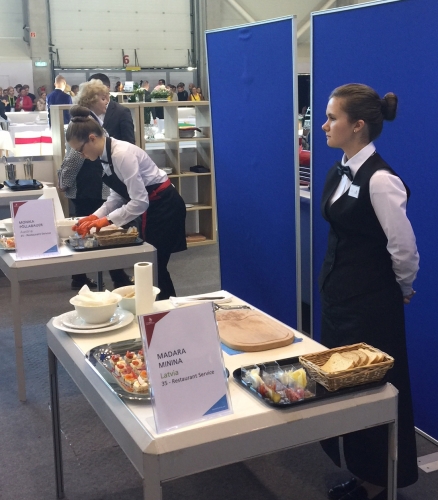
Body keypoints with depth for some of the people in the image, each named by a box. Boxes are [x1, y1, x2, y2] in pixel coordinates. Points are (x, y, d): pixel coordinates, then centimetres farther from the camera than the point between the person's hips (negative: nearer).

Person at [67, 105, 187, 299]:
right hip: (152, 206, 9)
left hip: (164, 206, -9)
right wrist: (96, 216, -3)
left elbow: (139, 201, -28)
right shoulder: (107, 155, 1)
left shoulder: (122, 154, -26)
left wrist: (108, 220, -21)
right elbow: (118, 195, 9)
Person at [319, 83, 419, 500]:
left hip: (371, 304, -9)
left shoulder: (379, 179, -22)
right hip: (338, 294, 9)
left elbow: (404, 251, -18)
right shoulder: (339, 171, 6)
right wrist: (335, 283, 18)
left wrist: (402, 290, -3)